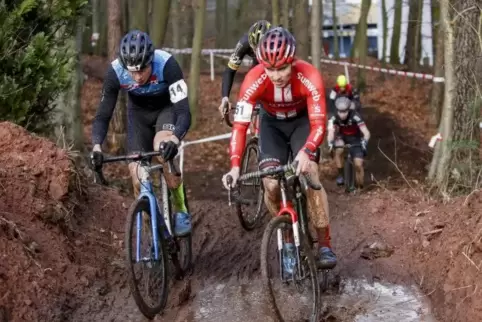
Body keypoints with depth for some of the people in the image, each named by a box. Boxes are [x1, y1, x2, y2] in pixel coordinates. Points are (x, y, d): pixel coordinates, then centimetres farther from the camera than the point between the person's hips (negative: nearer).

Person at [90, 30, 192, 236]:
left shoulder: (166, 64, -36)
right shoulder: (115, 72, -29)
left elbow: (184, 112, -39)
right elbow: (103, 115, -20)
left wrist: (175, 139, -59)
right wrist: (97, 146, -38)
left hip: (167, 108, -3)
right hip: (139, 112, 3)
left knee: (163, 148, -33)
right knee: (138, 174, -9)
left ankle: (181, 211, -14)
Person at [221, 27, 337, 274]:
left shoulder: (309, 77, -35)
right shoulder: (254, 80, -33)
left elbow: (319, 123, -37)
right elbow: (240, 126, -33)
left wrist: (305, 152, -57)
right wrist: (235, 166, -46)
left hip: (302, 121, -1)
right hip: (272, 123, 1)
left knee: (309, 174, -22)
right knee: (271, 184, -15)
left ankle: (324, 243, -12)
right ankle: (288, 241, 6)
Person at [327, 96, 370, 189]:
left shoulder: (355, 116, -31)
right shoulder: (334, 118, -23)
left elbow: (366, 133, -34)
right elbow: (331, 131, -34)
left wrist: (364, 143, -51)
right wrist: (330, 143, -53)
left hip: (355, 140, -2)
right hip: (342, 138, 2)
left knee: (358, 165, -13)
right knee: (338, 151, -31)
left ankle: (360, 187, 4)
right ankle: (340, 174, -14)